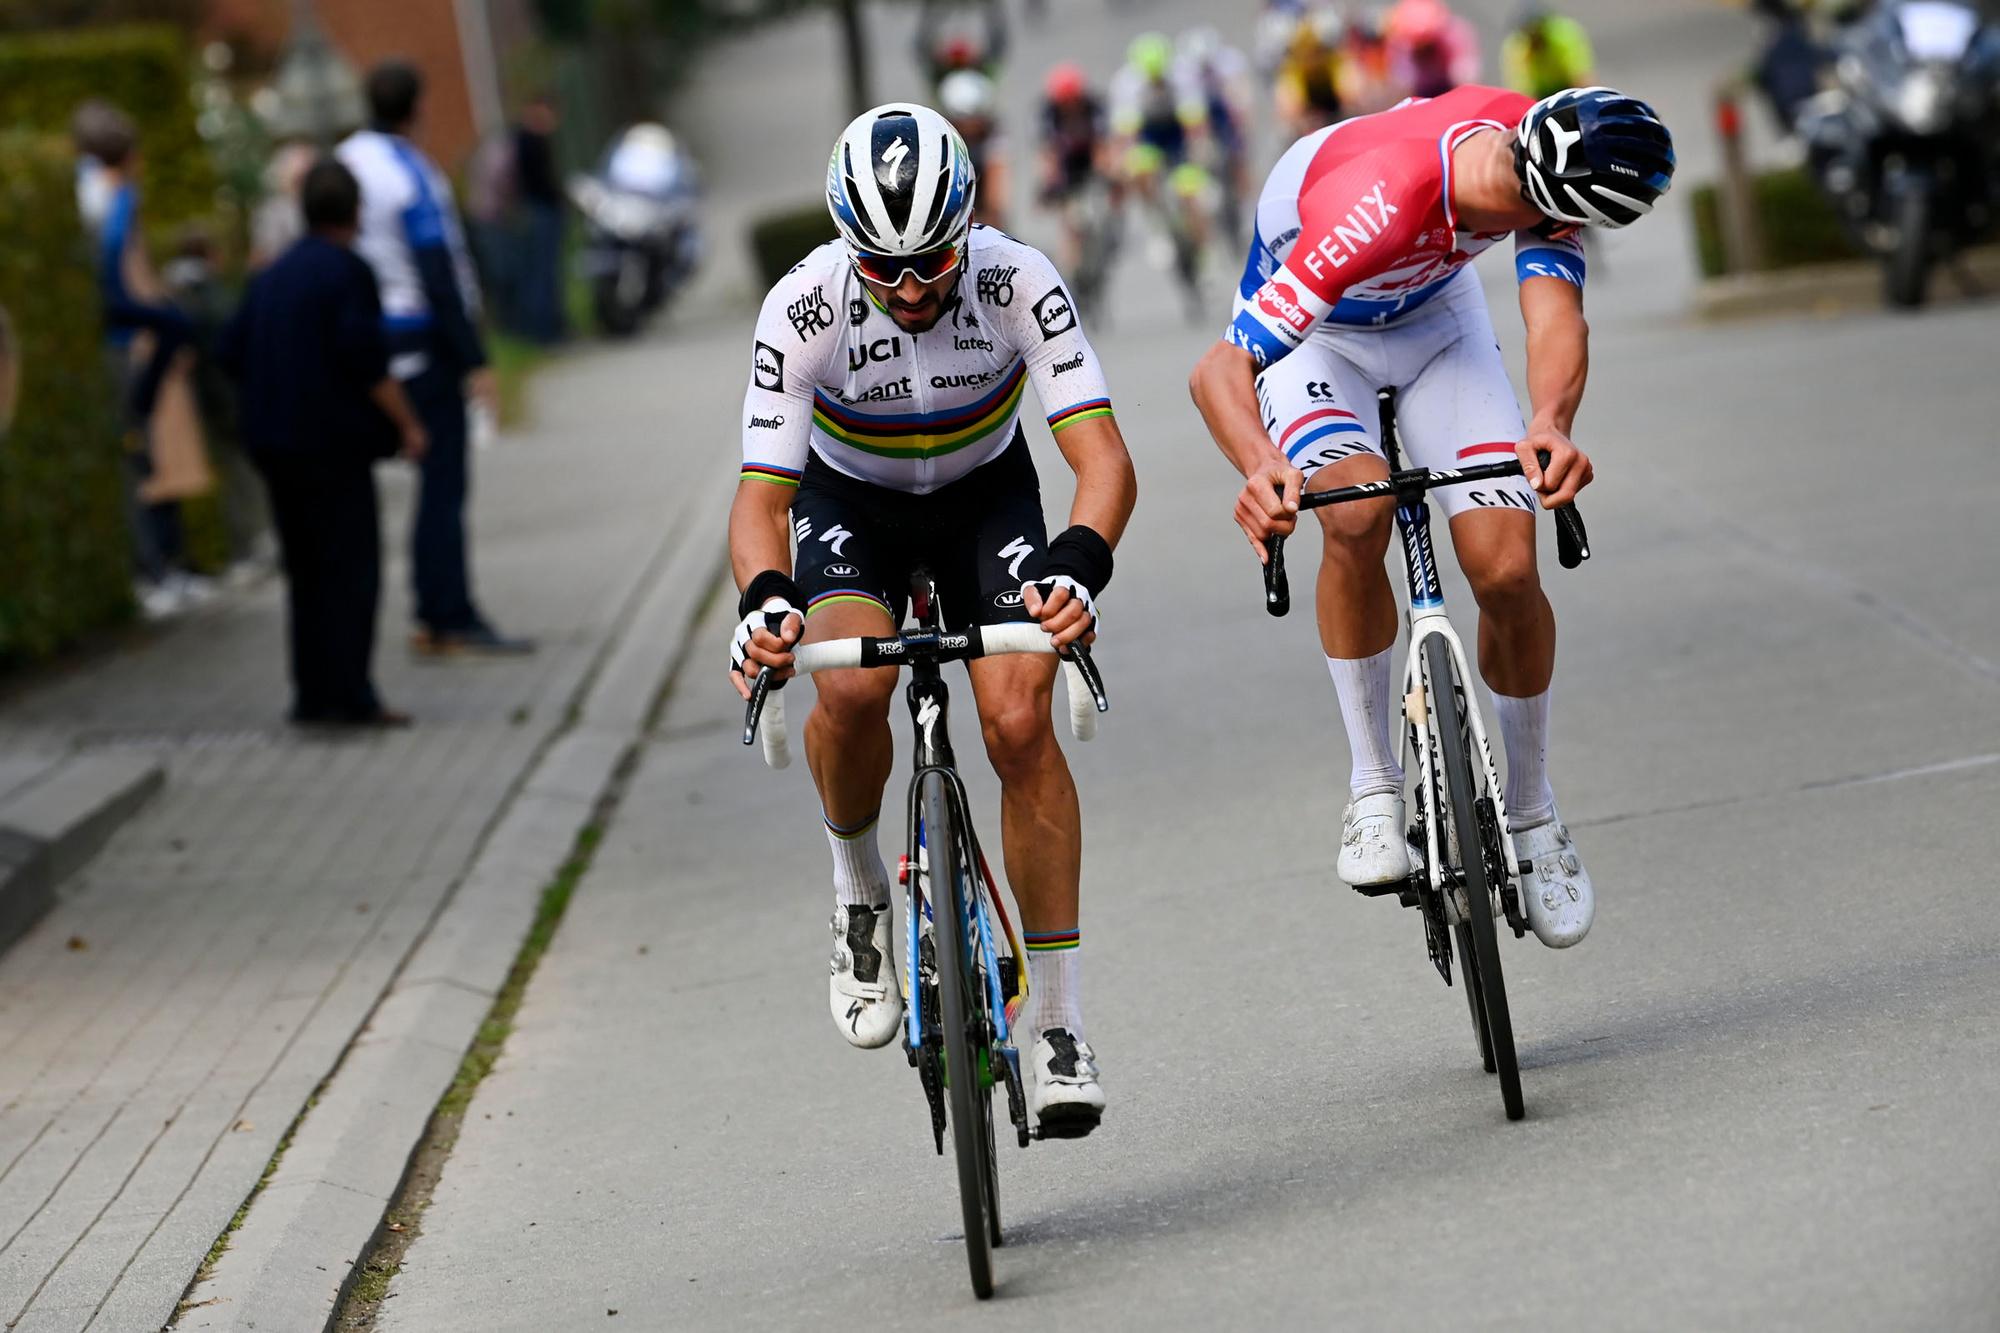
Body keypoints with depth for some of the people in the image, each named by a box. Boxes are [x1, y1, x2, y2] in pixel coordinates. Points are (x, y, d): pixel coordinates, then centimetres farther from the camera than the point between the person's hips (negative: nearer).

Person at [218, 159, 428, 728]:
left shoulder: (274, 275, 12)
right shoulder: (347, 271, -10)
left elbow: (231, 352, 12)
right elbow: (366, 359, -18)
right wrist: (406, 423, -9)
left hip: (275, 441, 7)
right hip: (334, 442, -7)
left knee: (306, 570, 12)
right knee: (351, 568, -3)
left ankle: (314, 694, 13)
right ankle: (348, 694, -7)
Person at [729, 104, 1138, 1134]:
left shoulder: (1017, 282, -31)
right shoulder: (804, 308, -30)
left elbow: (1103, 458, -36)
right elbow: (760, 494, -30)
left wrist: (1077, 567, -56)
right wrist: (765, 600, -51)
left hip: (985, 491, 0)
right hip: (849, 497, 0)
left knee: (1020, 724, -18)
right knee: (853, 687, -30)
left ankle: (1058, 1022, -7)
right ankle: (859, 887, 1)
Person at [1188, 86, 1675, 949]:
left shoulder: (1540, 162, -30)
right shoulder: (1375, 206, -44)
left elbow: (1556, 317, -36)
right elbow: (1219, 371, -42)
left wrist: (1551, 425, -58)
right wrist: (1262, 470, -62)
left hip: (1431, 313, 4)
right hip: (1308, 335, -4)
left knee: (1507, 571, -11)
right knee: (1358, 516, -33)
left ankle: (1530, 813, 11)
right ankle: (1374, 784, -16)